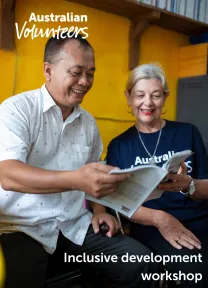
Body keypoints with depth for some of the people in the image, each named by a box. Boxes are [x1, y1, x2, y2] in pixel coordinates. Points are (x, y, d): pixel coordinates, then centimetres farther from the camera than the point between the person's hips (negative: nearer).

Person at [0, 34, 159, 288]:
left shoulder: (88, 122, 10)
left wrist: (99, 209, 2)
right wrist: (76, 180, -37)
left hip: (75, 224, 5)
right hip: (24, 226, -4)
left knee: (143, 266, -9)